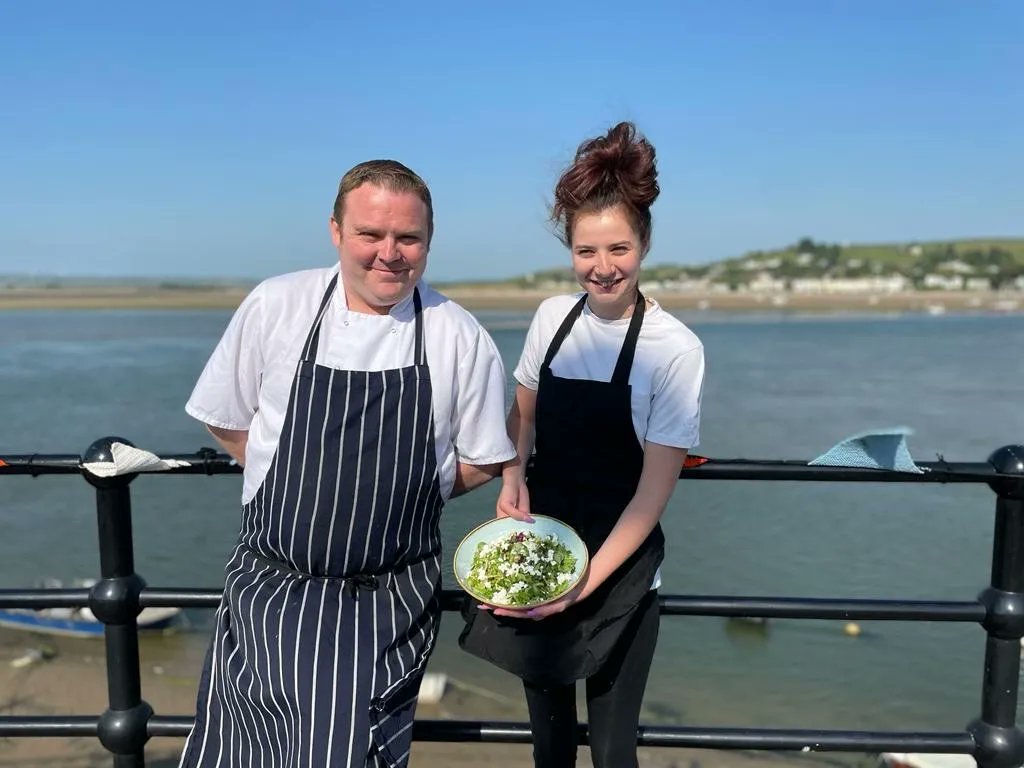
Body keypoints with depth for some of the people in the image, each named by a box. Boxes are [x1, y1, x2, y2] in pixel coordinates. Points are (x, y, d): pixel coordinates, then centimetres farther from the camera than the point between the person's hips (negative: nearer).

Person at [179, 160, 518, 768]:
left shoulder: (461, 338, -5)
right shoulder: (276, 307, -4)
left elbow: (481, 462, 4)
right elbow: (227, 420, 6)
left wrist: (392, 492, -3)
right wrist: (305, 488, -1)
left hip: (392, 602, 0)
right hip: (269, 591, 1)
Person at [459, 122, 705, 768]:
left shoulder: (675, 349, -14)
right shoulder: (553, 316, -1)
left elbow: (655, 489, -14)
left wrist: (585, 583, -19)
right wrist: (513, 476, -6)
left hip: (618, 567, -4)